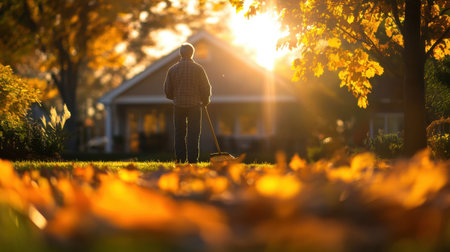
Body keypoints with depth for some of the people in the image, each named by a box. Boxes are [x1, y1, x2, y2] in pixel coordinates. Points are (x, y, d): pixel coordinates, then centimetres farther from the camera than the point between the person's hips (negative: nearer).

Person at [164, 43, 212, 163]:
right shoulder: (198, 68, -4)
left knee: (179, 132, 10)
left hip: (178, 105, 2)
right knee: (194, 133, 0)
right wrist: (205, 101, 15)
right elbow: (206, 87, -2)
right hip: (194, 104, -2)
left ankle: (180, 159, 7)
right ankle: (192, 160, -5)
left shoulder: (173, 69, 3)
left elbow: (167, 90, 7)